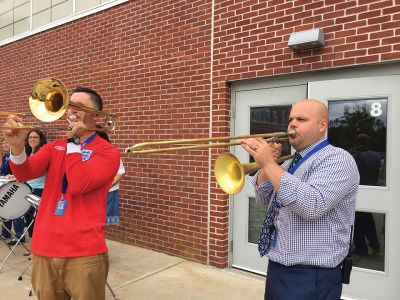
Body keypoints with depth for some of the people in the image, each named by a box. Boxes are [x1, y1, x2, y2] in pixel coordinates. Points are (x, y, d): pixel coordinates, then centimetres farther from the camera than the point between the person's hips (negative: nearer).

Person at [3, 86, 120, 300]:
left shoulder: (108, 152, -6)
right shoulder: (54, 146, 11)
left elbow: (78, 185, -19)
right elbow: (25, 173, -3)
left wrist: (72, 142, -12)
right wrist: (17, 146, -22)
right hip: (44, 247, 5)